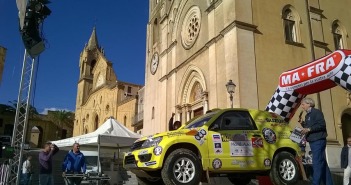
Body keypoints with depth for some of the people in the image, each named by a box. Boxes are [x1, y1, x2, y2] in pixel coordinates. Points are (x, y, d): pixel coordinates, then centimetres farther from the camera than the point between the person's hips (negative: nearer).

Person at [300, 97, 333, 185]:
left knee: (317, 163, -10)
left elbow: (322, 125, -18)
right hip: (313, 142, 10)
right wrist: (303, 126, 7)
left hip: (318, 141, -9)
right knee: (322, 163, 13)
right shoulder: (307, 115, 18)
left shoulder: (316, 112, -8)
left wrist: (309, 129, -21)